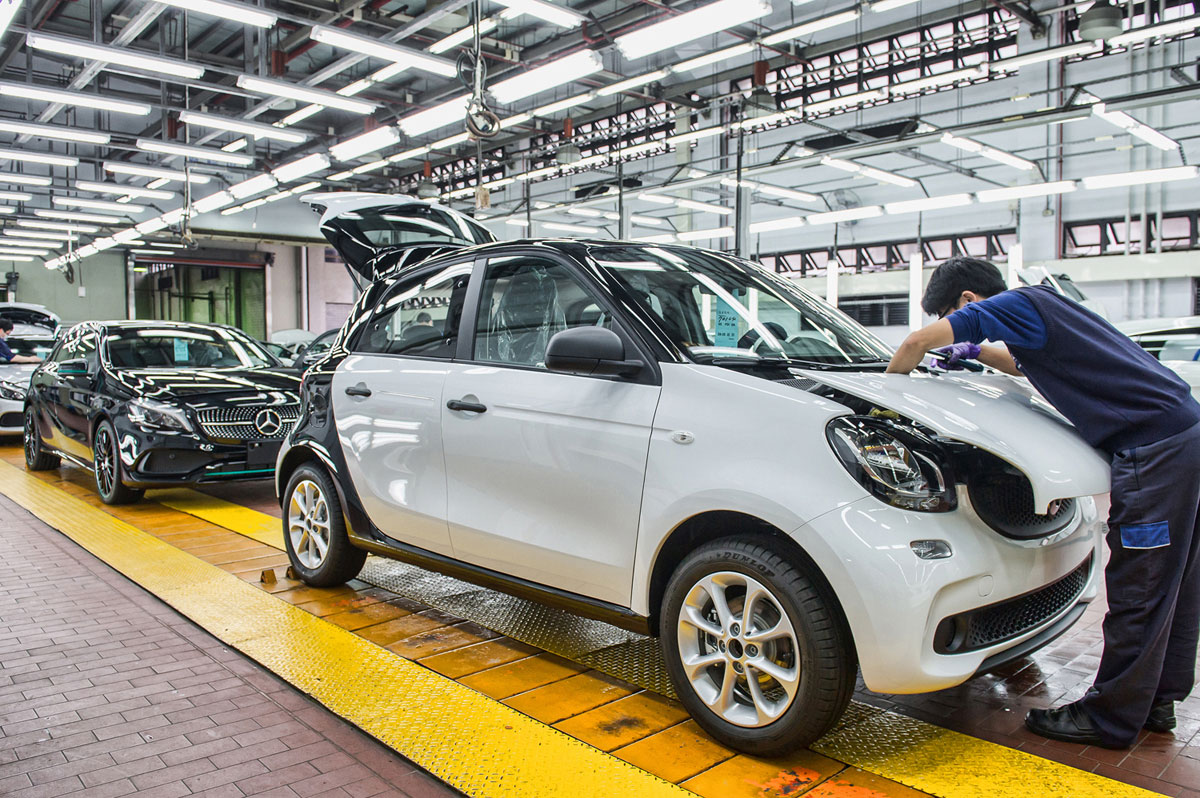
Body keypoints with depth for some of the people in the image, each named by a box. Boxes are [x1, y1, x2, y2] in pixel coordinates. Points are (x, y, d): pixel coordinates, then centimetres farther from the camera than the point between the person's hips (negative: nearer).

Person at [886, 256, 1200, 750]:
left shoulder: (1017, 304, -9)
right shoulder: (1037, 310, 19)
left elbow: (918, 342, -16)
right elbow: (1028, 366, 41)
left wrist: (889, 384, 2)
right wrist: (977, 353, 28)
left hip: (1155, 445, -10)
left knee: (1138, 589, -2)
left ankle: (1111, 718, 8)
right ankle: (1157, 699, 28)